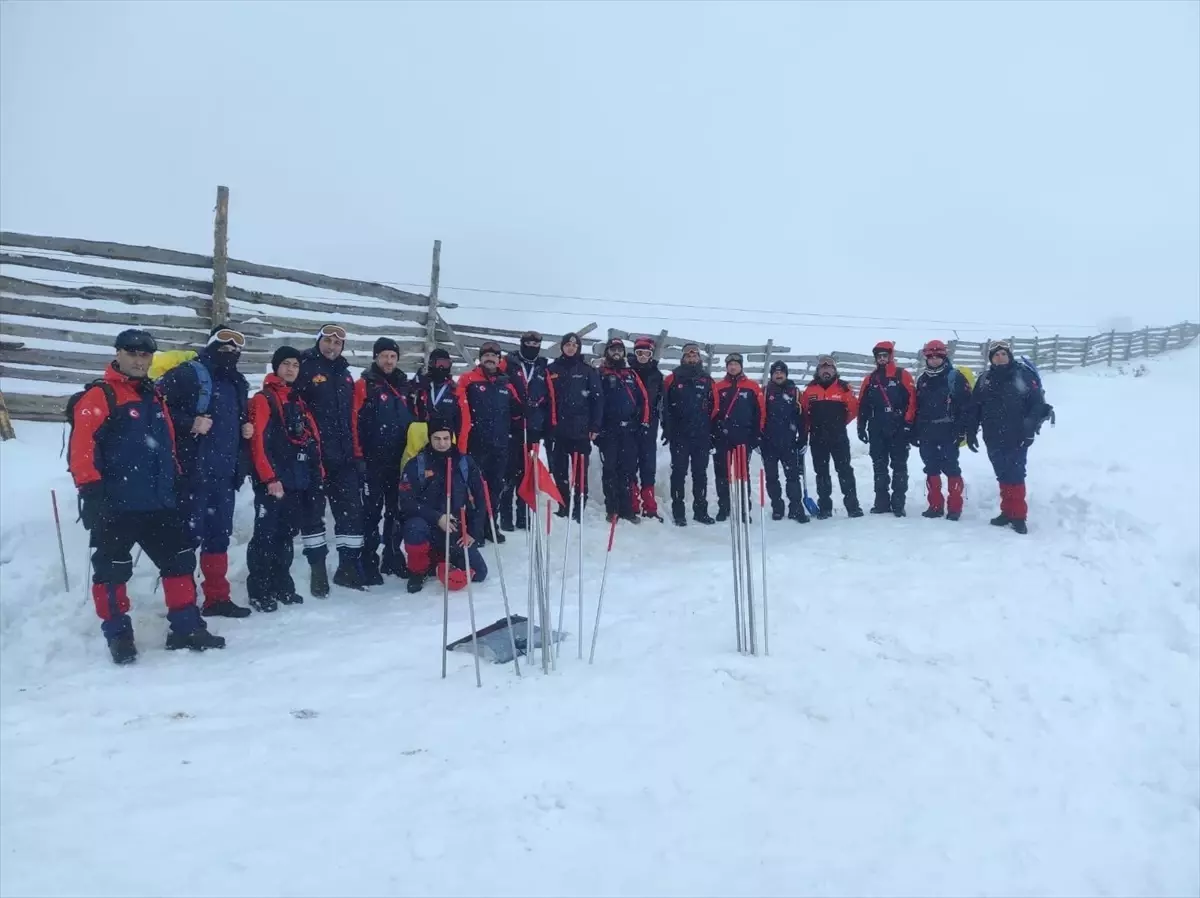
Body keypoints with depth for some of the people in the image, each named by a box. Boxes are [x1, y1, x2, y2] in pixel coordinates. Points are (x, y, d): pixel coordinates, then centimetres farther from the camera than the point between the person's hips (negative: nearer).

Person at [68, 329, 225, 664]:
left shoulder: (154, 397, 17)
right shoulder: (99, 396, -6)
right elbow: (82, 446, -14)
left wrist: (178, 483, 21)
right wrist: (90, 491, -20)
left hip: (159, 502, 7)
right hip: (114, 505, -7)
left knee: (180, 559, 8)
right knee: (113, 569, 2)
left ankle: (186, 627, 17)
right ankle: (118, 634, 16)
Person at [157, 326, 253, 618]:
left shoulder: (237, 383, 18)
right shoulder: (187, 375, -6)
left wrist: (246, 427, 11)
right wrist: (190, 423, -22)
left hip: (224, 474, 8)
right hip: (192, 473, -8)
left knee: (220, 535, 13)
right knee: (189, 536, -7)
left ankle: (217, 598, 22)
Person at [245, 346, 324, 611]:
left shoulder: (298, 402, 20)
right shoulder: (263, 399, -4)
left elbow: (312, 440, 22)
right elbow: (259, 442, -14)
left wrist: (317, 471, 16)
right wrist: (270, 478, -19)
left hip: (298, 481, 7)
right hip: (273, 483, -7)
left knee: (287, 536, 13)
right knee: (266, 536, -5)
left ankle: (282, 586, 22)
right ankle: (259, 593, 1)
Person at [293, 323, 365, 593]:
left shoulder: (345, 375, 17)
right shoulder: (304, 369, -4)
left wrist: (357, 453, 15)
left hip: (343, 457, 6)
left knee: (351, 510, 6)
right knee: (313, 512, 2)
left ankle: (348, 566, 16)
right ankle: (318, 569, 11)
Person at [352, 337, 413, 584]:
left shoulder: (403, 385, 12)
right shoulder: (364, 385, -6)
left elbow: (412, 420, 19)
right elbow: (355, 422, -11)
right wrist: (359, 455, -15)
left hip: (400, 460, 5)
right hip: (374, 460, -5)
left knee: (396, 510, 12)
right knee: (372, 512, -1)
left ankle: (392, 557, 23)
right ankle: (369, 563, 5)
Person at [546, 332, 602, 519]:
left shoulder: (588, 371, 4)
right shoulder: (551, 370, 8)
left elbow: (598, 399, 1)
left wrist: (595, 426, -6)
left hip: (581, 430, -2)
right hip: (557, 430, 2)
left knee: (581, 472, 0)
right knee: (559, 470, 7)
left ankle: (579, 509, 5)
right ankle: (563, 506, 17)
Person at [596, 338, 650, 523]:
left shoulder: (631, 374, 15)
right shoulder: (600, 374, 3)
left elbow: (643, 399, 13)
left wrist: (644, 422, 5)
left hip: (630, 430, 3)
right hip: (608, 430, -3)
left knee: (628, 470, 3)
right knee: (610, 469, 1)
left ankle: (627, 508, 8)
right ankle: (611, 509, 6)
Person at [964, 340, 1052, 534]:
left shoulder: (1024, 375, -5)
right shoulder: (985, 379, 8)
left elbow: (1038, 403, -8)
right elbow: (974, 408, 11)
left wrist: (1030, 427, -20)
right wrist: (971, 433, 8)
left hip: (1017, 438, -4)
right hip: (994, 439, 4)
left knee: (1015, 475, -5)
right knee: (1003, 476, 11)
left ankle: (1019, 516, 1)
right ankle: (1007, 512, 20)